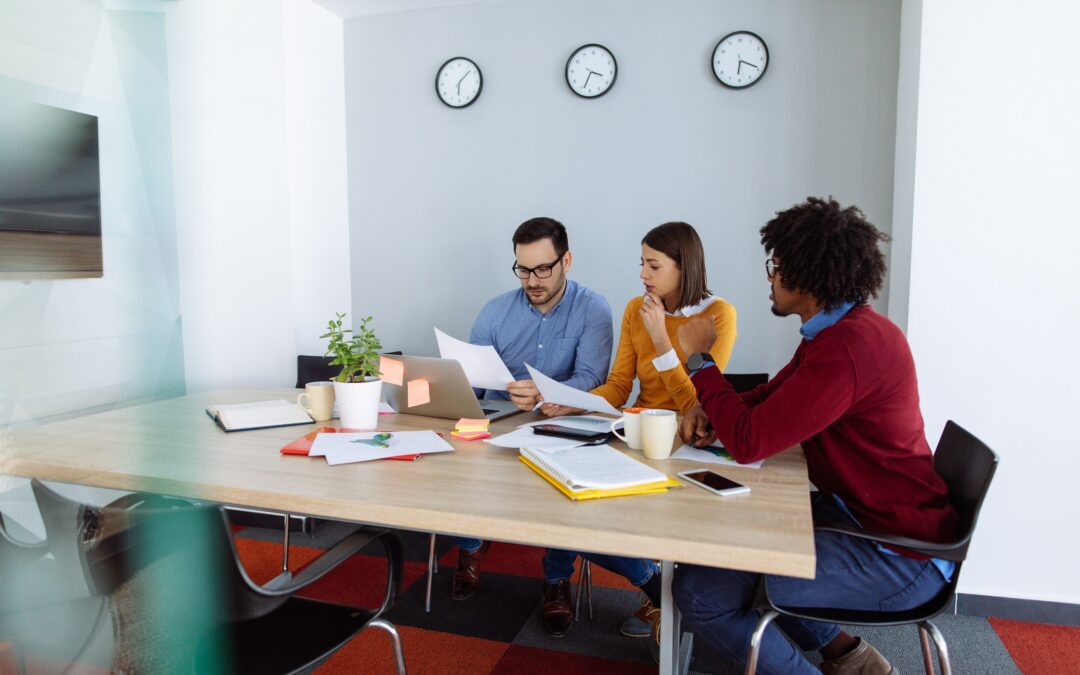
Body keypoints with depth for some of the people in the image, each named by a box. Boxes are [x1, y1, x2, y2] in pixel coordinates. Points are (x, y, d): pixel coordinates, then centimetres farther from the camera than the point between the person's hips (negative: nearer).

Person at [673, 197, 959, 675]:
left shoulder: (847, 347, -28)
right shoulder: (843, 327, 6)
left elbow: (749, 442, -27)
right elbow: (771, 397, 15)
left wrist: (699, 358, -13)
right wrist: (711, 413, -5)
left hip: (897, 556, -10)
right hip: (860, 513, 10)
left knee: (700, 591, -14)